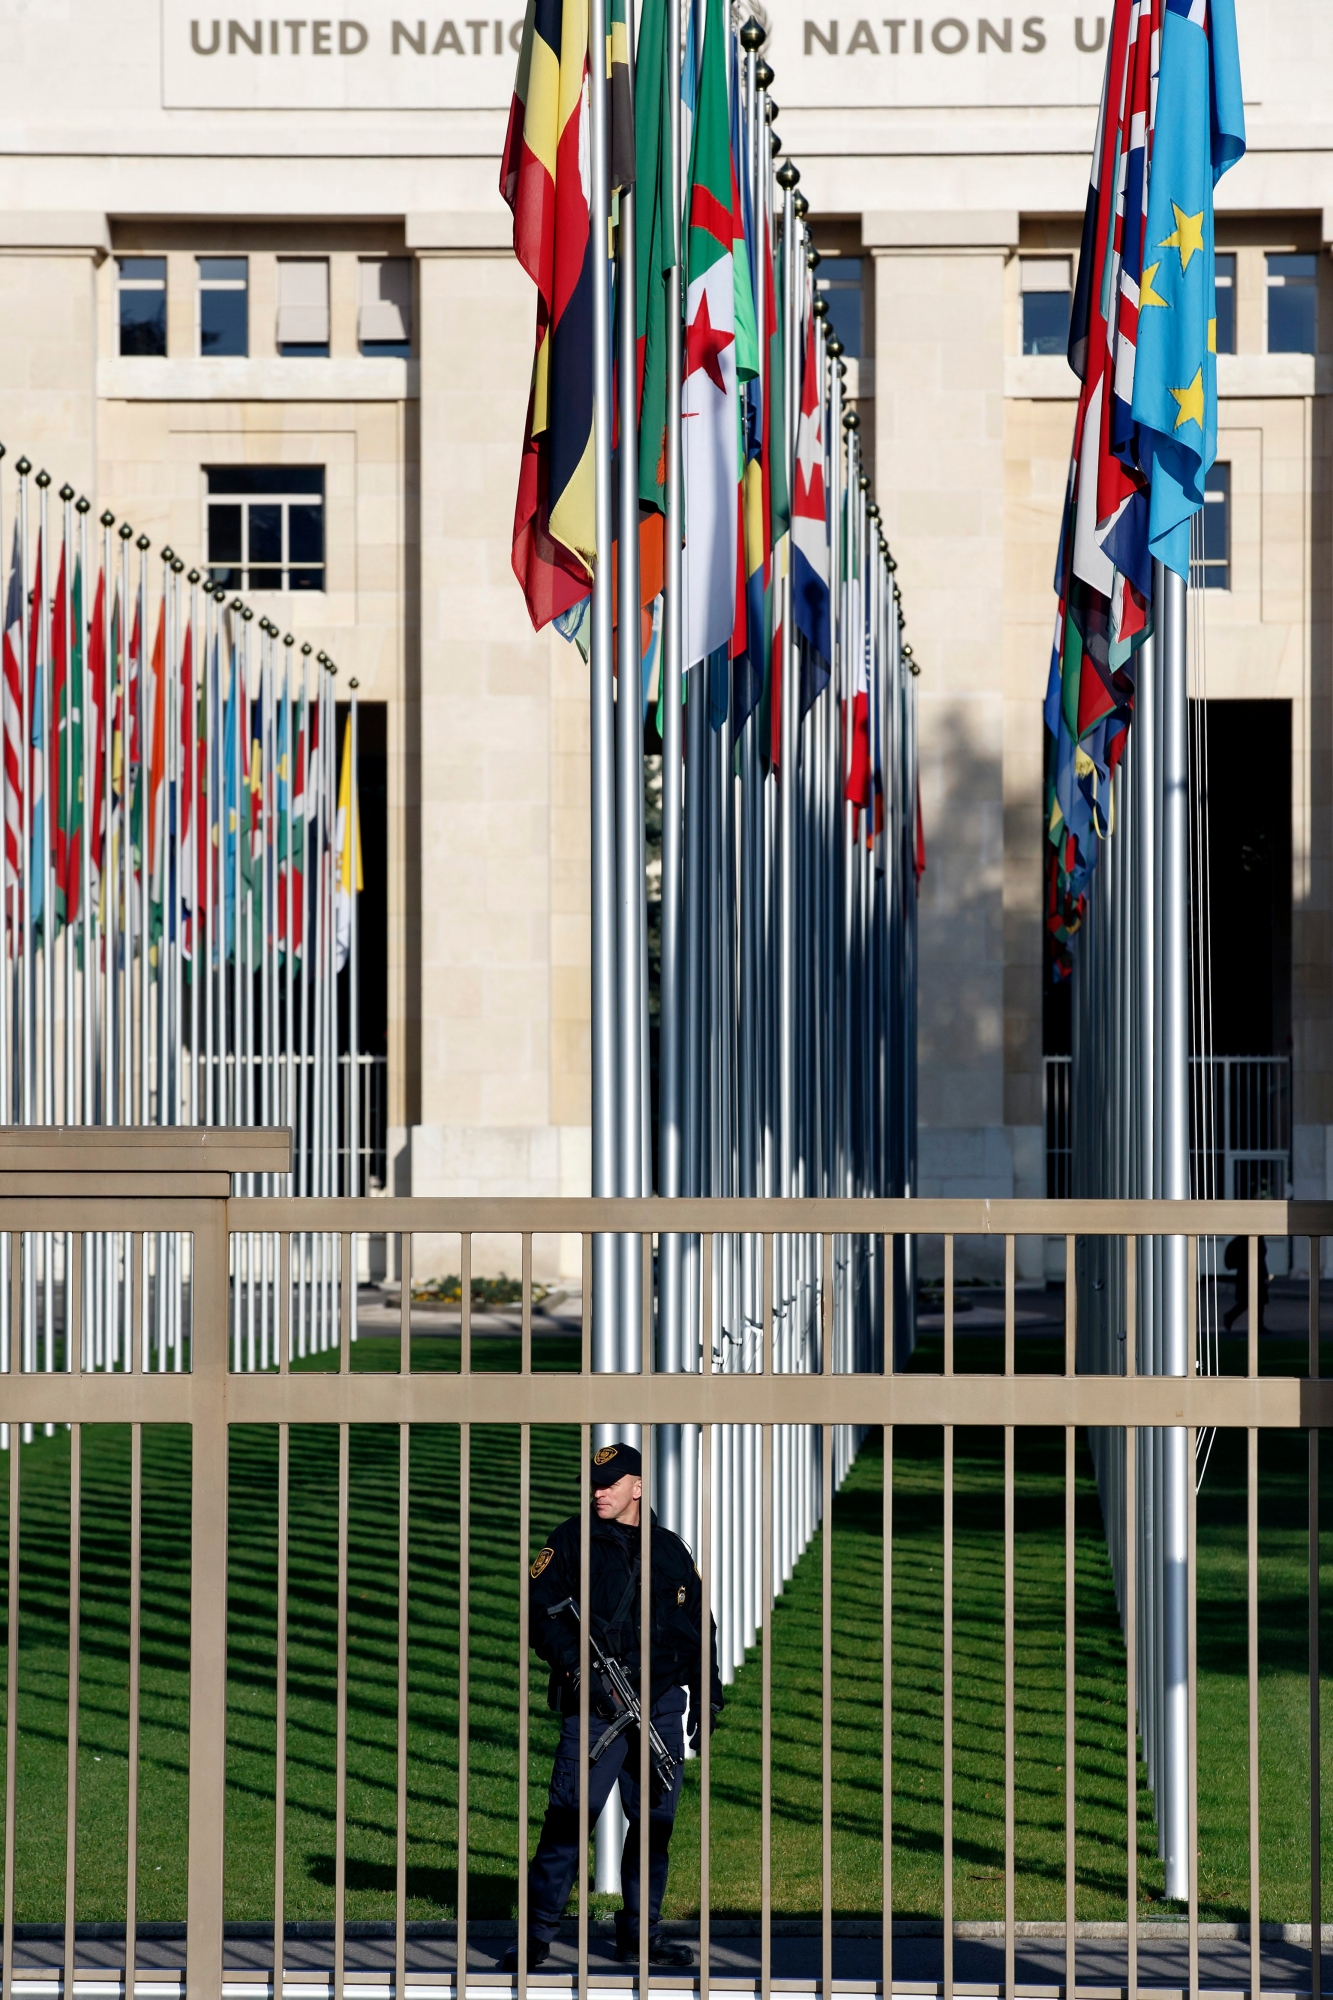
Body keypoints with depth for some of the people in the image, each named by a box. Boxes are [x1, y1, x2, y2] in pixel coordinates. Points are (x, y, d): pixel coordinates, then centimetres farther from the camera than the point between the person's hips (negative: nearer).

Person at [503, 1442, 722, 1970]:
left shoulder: (671, 1549, 15)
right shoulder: (574, 1540, 4)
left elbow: (699, 1624, 21)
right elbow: (538, 1609, -2)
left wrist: (708, 1693, 14)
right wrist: (575, 1665, -14)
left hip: (662, 1704, 4)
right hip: (595, 1702, -4)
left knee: (654, 1819, 7)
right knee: (570, 1813, -9)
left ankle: (640, 1930, 17)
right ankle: (537, 1931, -5)